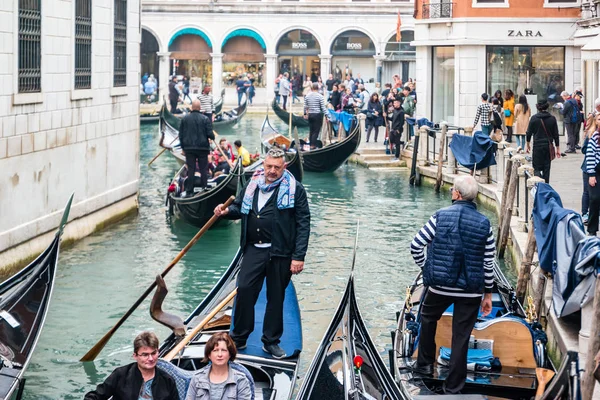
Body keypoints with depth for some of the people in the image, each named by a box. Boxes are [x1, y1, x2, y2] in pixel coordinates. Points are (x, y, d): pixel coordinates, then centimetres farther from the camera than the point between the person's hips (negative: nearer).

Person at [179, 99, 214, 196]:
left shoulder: (185, 119, 1)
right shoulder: (205, 119, -7)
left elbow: (181, 134, 5)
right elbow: (210, 134, -10)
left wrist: (183, 147, 14)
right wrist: (213, 137, 14)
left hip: (189, 148, 2)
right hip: (202, 148, -2)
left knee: (190, 170, 5)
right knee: (203, 170, 6)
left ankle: (189, 191, 4)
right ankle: (204, 189, 7)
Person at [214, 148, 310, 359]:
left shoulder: (294, 189, -5)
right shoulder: (253, 185, 10)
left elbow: (303, 223, -8)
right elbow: (239, 207, 25)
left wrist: (299, 256, -14)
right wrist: (227, 211, -1)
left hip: (280, 253, -3)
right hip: (253, 249, 3)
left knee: (276, 296, 7)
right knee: (244, 289, -3)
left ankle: (271, 341, 20)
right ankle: (239, 338, 11)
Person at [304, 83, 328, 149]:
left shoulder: (307, 96, 3)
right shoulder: (320, 96, -10)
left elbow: (305, 106, 9)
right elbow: (323, 107, -11)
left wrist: (305, 114, 22)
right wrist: (326, 115, -6)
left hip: (310, 115, 5)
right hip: (318, 115, -5)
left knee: (311, 131, 13)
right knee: (316, 131, -3)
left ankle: (311, 145, 16)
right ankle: (313, 146, -9)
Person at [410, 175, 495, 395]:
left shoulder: (440, 216, -8)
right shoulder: (484, 224, -3)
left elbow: (416, 245, -8)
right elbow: (488, 263, -1)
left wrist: (426, 267, 9)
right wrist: (488, 293, 8)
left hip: (440, 285, 0)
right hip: (471, 290, 1)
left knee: (428, 317, 28)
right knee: (461, 336, 7)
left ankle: (425, 363, 34)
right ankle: (453, 386, 13)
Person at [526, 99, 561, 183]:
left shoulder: (534, 118, -5)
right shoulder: (552, 119, 0)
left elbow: (529, 132, 0)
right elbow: (556, 135, 3)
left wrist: (528, 145, 14)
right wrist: (557, 149, 9)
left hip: (537, 146, -2)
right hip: (549, 146, 3)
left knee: (537, 168, 0)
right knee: (546, 168, 11)